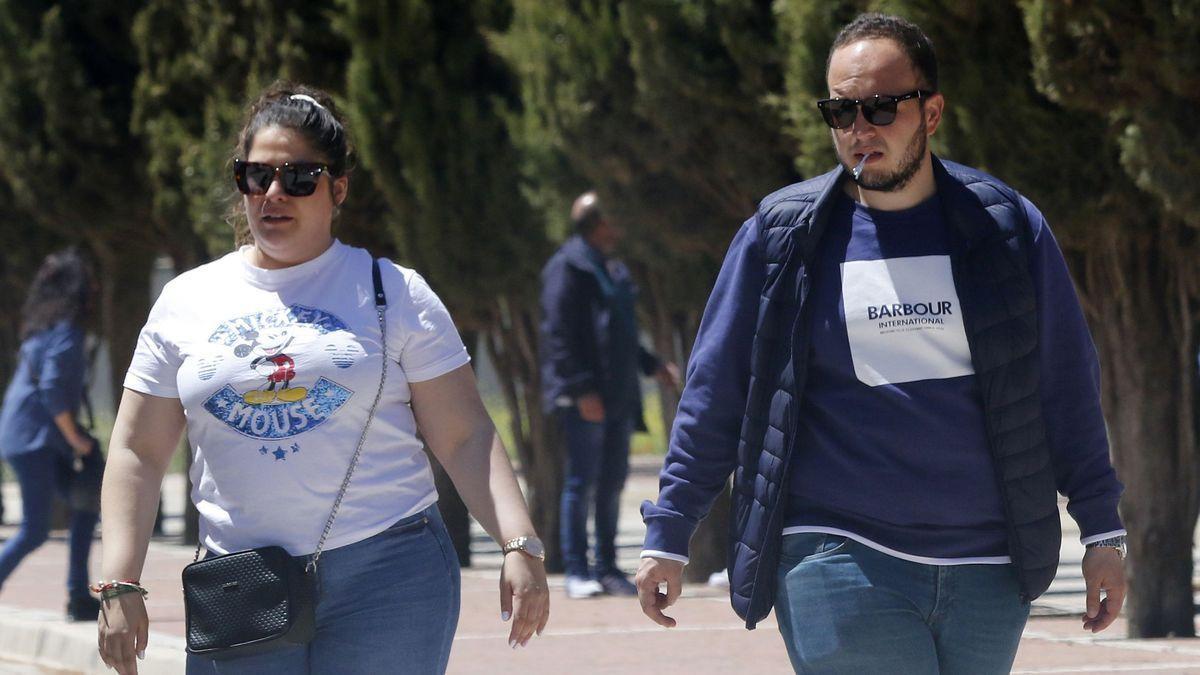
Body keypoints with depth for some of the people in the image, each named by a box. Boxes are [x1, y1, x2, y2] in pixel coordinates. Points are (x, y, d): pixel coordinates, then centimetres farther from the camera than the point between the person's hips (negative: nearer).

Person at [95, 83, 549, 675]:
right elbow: (138, 452, 11)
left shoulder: (394, 293, 6)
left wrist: (519, 544, -10)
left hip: (387, 578, -2)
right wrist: (120, 586, 2)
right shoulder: (187, 302, 11)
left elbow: (465, 440, 3)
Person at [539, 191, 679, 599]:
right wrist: (582, 390, -21)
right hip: (585, 397, -9)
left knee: (612, 483, 9)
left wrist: (653, 366, 21)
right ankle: (577, 573, -4)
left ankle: (607, 568, 14)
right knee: (582, 482, -7)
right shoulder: (569, 267, -10)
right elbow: (560, 335, -15)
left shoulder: (613, 268, 19)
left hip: (618, 396, 9)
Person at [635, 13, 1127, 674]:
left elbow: (1067, 389, 12)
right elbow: (713, 393, 8)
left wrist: (1102, 532, 10)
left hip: (986, 578, 2)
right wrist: (667, 536, 6)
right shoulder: (781, 234, 3)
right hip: (838, 563, -2)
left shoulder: (1007, 225, 6)